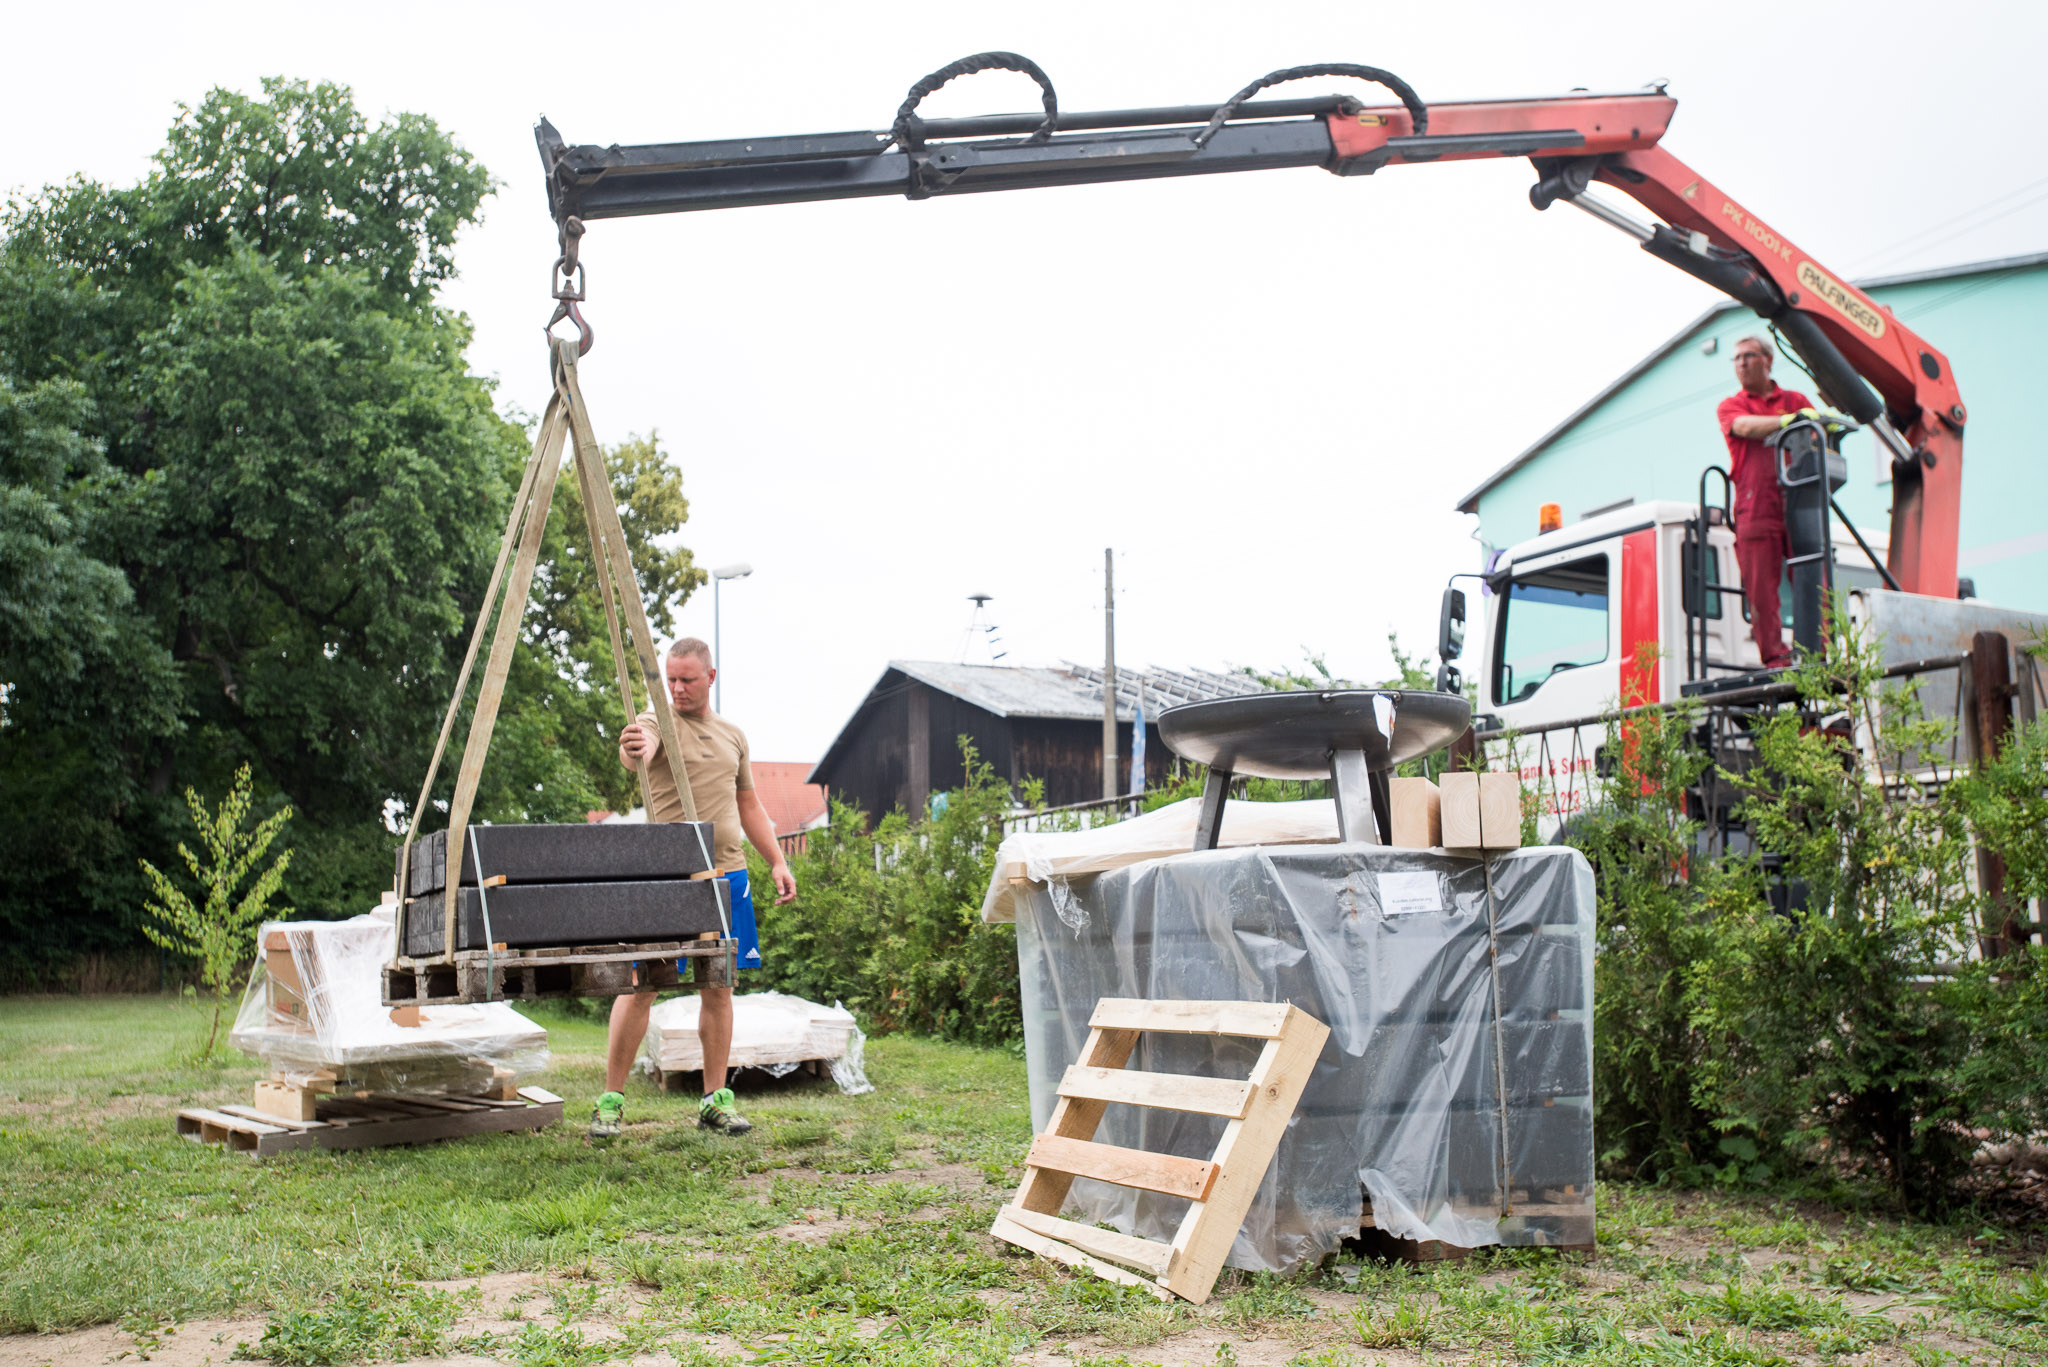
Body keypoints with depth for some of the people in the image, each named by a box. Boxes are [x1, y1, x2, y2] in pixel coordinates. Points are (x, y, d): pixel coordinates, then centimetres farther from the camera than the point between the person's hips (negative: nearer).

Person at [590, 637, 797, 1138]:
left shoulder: (733, 735, 16)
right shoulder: (656, 722, -1)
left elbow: (748, 806, 23)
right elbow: (639, 752, -27)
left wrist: (777, 861, 15)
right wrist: (633, 750, -51)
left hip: (727, 873, 5)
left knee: (718, 988, 7)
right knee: (640, 985, -5)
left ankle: (715, 1100, 14)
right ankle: (611, 1100, 3)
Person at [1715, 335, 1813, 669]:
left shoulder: (1795, 400, 21)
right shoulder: (1730, 406, 15)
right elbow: (1746, 427, -7)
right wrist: (1788, 420, -24)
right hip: (1755, 509, -1)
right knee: (1761, 588, -6)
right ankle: (1775, 658, -3)